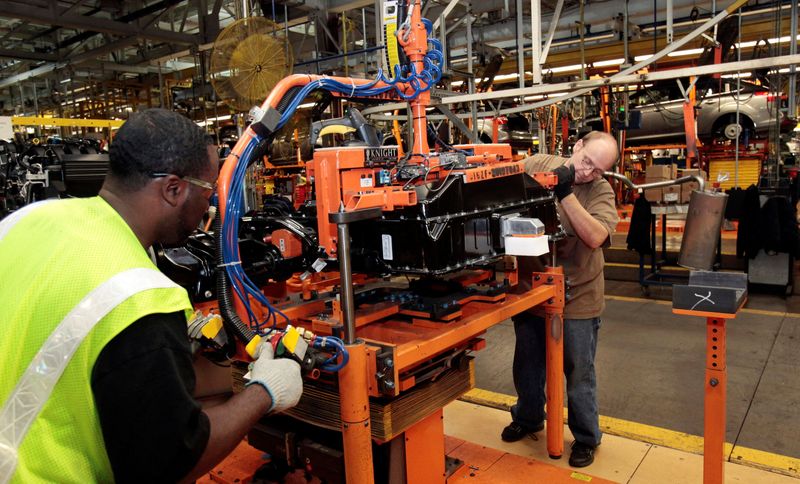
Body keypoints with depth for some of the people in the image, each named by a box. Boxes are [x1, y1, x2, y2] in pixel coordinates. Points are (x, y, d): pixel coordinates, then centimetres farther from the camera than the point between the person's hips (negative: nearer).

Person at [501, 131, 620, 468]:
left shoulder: (601, 191, -10)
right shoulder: (535, 165, -4)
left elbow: (595, 237, -24)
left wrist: (564, 192, -28)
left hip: (576, 298, -3)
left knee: (579, 373, 12)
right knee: (527, 365, 22)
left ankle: (586, 438, 34)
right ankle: (528, 418, 46)